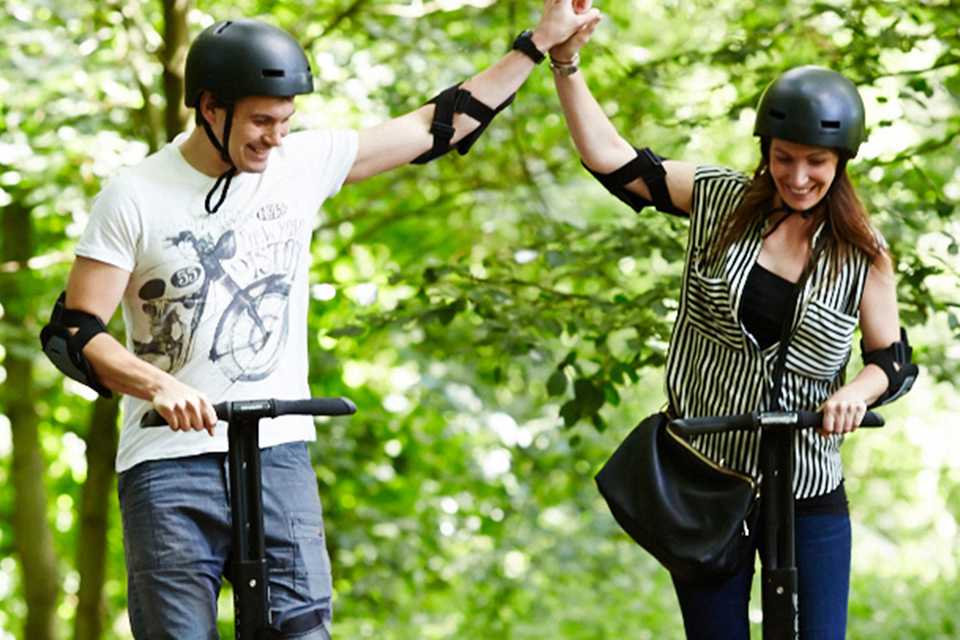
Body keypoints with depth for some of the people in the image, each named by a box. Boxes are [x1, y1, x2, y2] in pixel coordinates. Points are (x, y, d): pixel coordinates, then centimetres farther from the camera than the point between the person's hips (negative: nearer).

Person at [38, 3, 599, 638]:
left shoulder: (304, 162, 4)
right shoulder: (134, 197, -5)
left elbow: (438, 128, 9)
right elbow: (72, 333, -5)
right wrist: (158, 384, -23)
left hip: (279, 450, 2)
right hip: (170, 458, -2)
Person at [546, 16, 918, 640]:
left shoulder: (864, 255, -2)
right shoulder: (720, 199, -2)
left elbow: (894, 359, 4)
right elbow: (612, 160, -4)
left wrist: (857, 391, -18)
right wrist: (567, 62, -13)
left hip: (807, 495, 0)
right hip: (704, 483, 1)